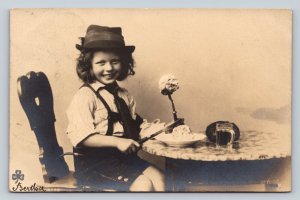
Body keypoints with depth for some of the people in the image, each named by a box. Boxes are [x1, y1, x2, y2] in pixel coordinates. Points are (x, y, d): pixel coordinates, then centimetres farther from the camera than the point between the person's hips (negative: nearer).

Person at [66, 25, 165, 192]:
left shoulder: (124, 96, 12)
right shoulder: (85, 96, -11)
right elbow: (81, 136, -19)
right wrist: (117, 142, -25)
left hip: (123, 156, 7)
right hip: (94, 161, -7)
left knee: (158, 177, -12)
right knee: (143, 184, -20)